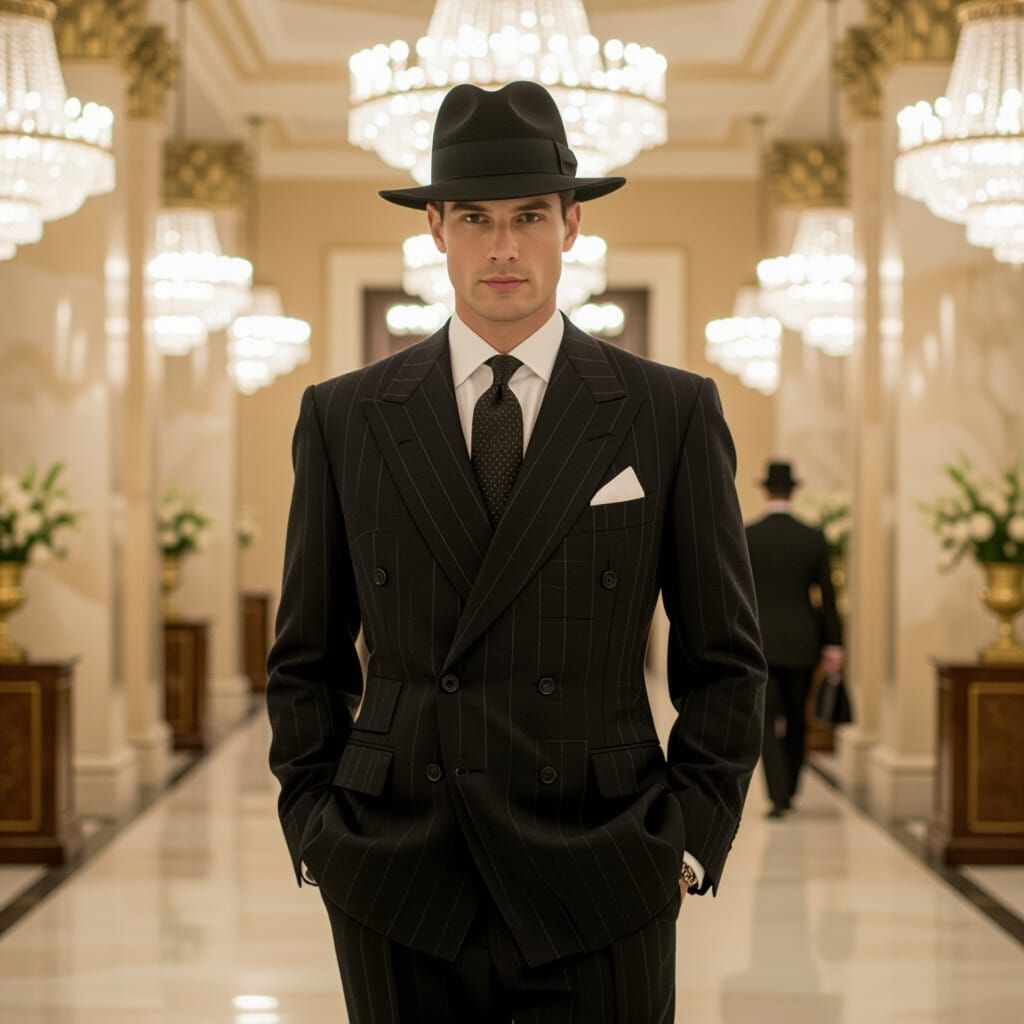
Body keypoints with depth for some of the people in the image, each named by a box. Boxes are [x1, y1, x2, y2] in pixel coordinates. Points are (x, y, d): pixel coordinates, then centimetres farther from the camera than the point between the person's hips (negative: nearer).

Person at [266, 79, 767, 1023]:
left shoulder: (675, 414, 2)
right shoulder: (343, 417, 5)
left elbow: (724, 661, 5)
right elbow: (308, 657, 11)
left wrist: (686, 845, -2)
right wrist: (317, 834, 3)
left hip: (595, 901, -1)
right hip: (399, 897, 1)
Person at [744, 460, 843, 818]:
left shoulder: (743, 538, -6)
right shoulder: (814, 539, -2)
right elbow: (828, 596, -1)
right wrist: (833, 645, 5)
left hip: (759, 642, -2)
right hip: (801, 643, 2)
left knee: (767, 723, -1)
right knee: (796, 720, 18)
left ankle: (778, 797, -13)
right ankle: (789, 791, 28)